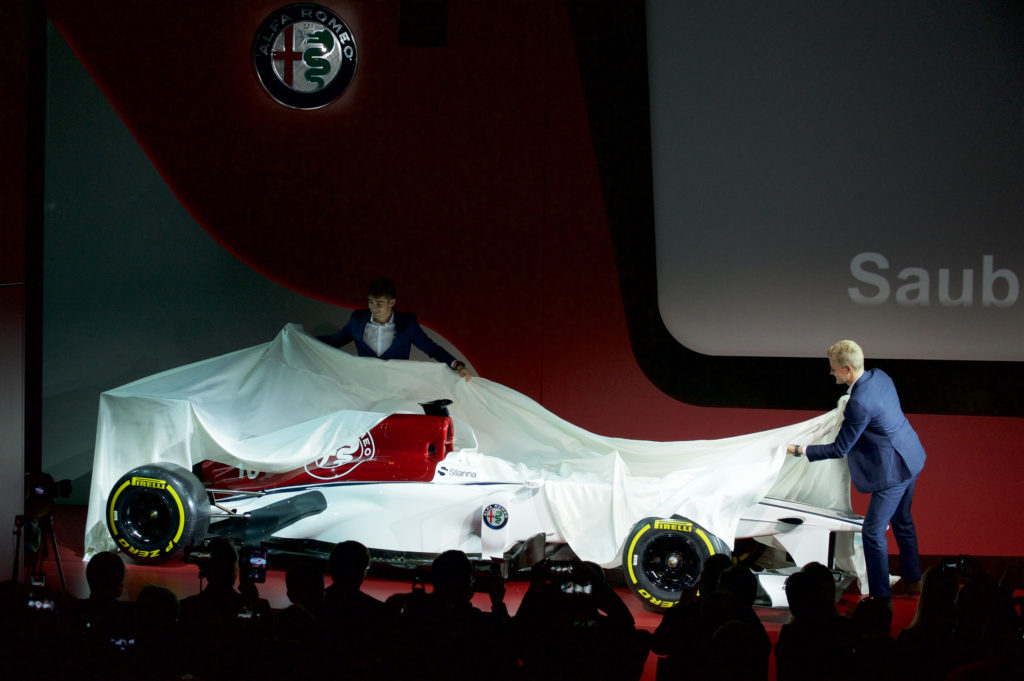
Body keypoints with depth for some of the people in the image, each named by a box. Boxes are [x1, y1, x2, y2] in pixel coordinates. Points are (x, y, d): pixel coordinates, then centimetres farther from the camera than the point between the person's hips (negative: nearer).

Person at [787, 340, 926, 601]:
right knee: (902, 521, 24)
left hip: (894, 470, -10)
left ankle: (880, 597, 6)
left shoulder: (858, 404, -29)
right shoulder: (879, 376, -2)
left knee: (873, 531, -1)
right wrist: (848, 423, 19)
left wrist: (799, 450, -13)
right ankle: (912, 582, 38)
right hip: (911, 459, 10)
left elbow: (839, 449, -21)